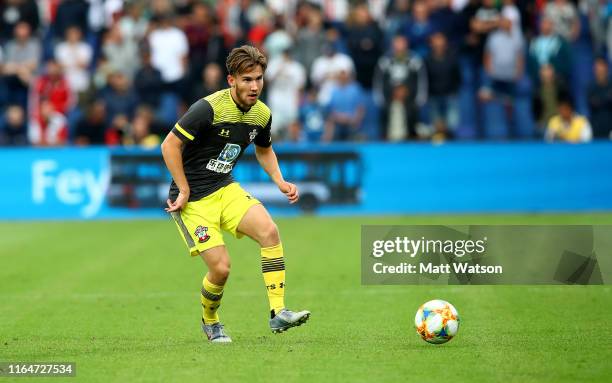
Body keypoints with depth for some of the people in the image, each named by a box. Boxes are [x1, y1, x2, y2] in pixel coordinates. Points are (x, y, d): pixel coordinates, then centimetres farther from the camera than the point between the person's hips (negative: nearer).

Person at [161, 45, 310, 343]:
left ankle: (278, 313, -18)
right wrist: (184, 191, -16)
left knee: (269, 231, -20)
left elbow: (264, 150, 23)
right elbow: (170, 146, -17)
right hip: (193, 200, -6)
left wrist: (280, 182, 7)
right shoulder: (209, 108, -21)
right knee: (220, 267, -13)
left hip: (226, 188, 6)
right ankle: (210, 322, 19)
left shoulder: (262, 114, 1)